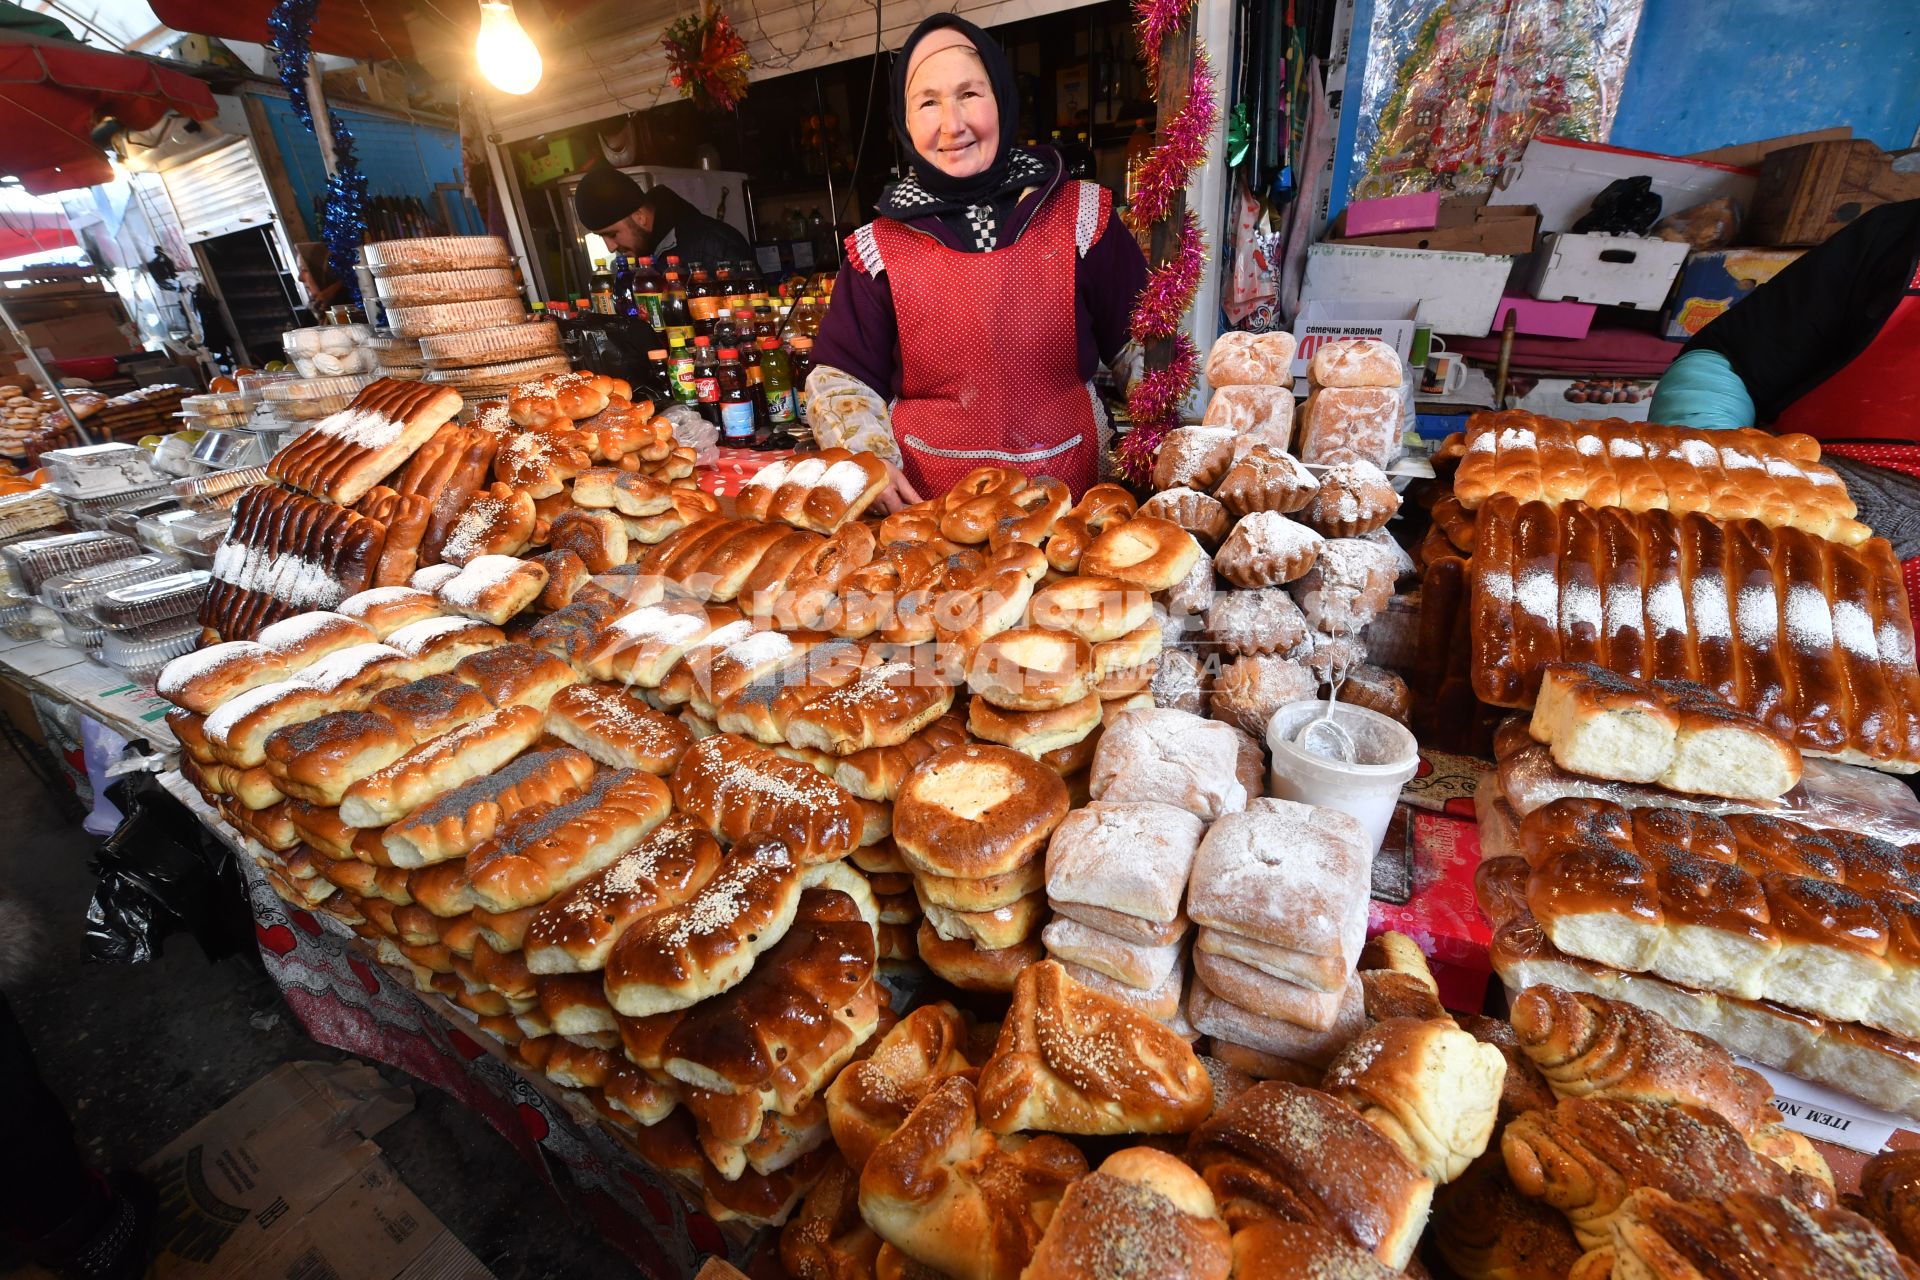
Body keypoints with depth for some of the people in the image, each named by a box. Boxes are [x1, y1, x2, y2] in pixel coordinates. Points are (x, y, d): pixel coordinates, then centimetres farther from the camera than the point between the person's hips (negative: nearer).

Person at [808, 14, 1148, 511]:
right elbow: (840, 376, 7)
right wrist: (869, 462, -10)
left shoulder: (1081, 216, 4)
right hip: (924, 506, 0)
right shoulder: (880, 248, 4)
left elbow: (1145, 348, 9)